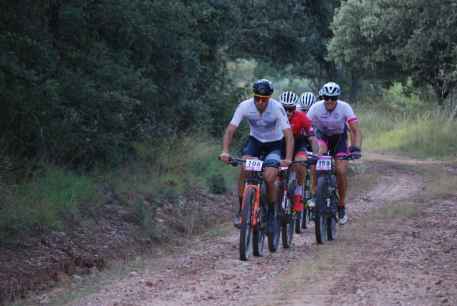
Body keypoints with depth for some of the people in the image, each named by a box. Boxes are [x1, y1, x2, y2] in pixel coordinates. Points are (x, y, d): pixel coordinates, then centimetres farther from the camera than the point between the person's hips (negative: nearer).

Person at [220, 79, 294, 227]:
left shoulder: (277, 108, -27)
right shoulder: (245, 106, -22)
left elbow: (288, 135, -30)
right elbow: (230, 130, -22)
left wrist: (288, 159, -44)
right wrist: (225, 152, -38)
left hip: (274, 144, -2)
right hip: (254, 141, 2)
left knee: (269, 178, -22)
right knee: (245, 167, -27)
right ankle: (242, 210, -14)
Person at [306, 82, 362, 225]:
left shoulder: (344, 108, -27)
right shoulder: (316, 108, -26)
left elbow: (356, 130, -32)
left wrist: (356, 148, -48)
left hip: (339, 137, 0)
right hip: (322, 134, 0)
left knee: (341, 171, -13)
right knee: (318, 156, -33)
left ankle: (341, 206, 7)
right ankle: (314, 193, -23)